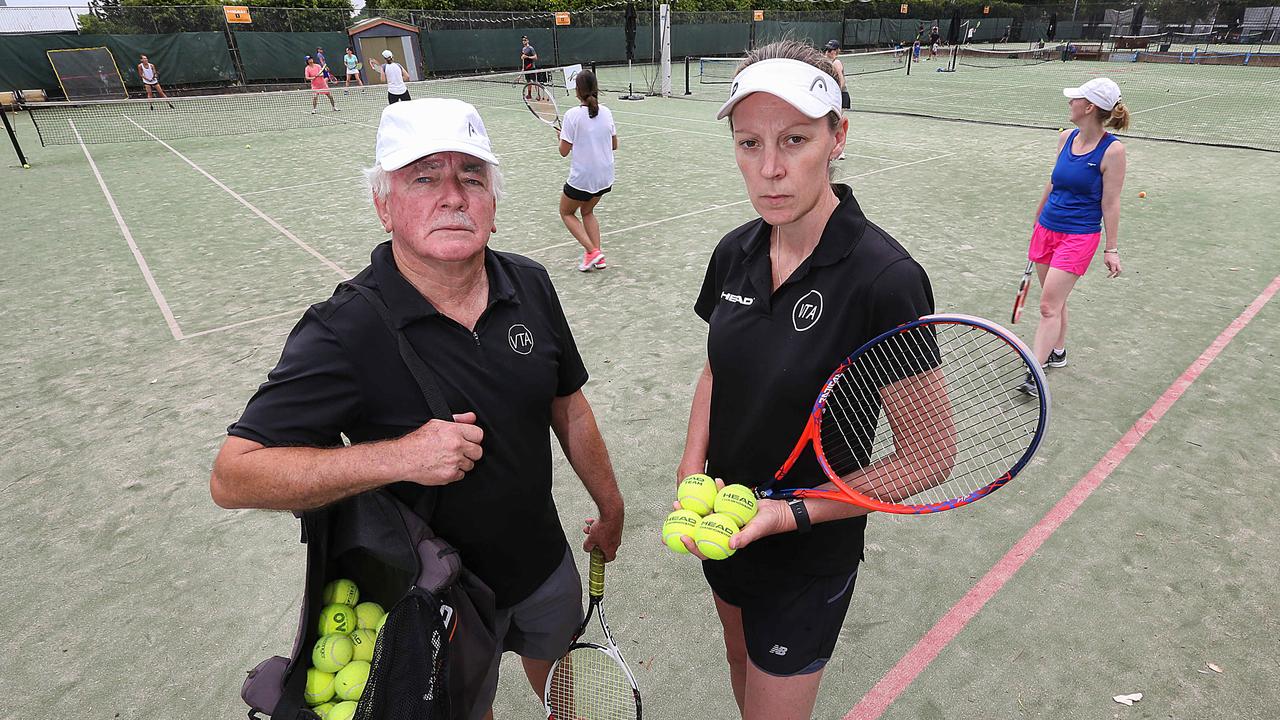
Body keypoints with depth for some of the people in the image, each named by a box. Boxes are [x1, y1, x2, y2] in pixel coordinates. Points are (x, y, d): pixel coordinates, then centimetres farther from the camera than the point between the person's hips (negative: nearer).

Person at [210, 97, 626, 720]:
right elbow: (232, 475, -24)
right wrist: (398, 457, -37)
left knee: (555, 664, 30)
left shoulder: (531, 285, -11)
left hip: (545, 561, 5)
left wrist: (609, 507, 9)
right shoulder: (342, 332, -26)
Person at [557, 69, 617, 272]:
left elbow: (564, 151, -12)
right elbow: (614, 145, 9)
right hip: (605, 177, 6)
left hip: (581, 178, -6)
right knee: (587, 211, 27)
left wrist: (561, 136, 8)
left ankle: (592, 252, 1)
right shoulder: (606, 112, 0)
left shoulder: (572, 115, -15)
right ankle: (598, 258, 16)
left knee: (566, 212, 18)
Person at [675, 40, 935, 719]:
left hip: (810, 557, -5)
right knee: (740, 661, 30)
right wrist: (691, 476, -7)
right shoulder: (735, 252, -8)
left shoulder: (887, 279, -26)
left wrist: (791, 514, -26)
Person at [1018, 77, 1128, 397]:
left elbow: (1111, 204, -10)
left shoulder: (1112, 150, -13)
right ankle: (1057, 352, 34)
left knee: (1048, 306, -11)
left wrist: (1111, 249, -9)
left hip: (1079, 236, -6)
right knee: (1055, 300, 17)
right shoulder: (1066, 137, 4)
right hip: (1047, 228, 6)